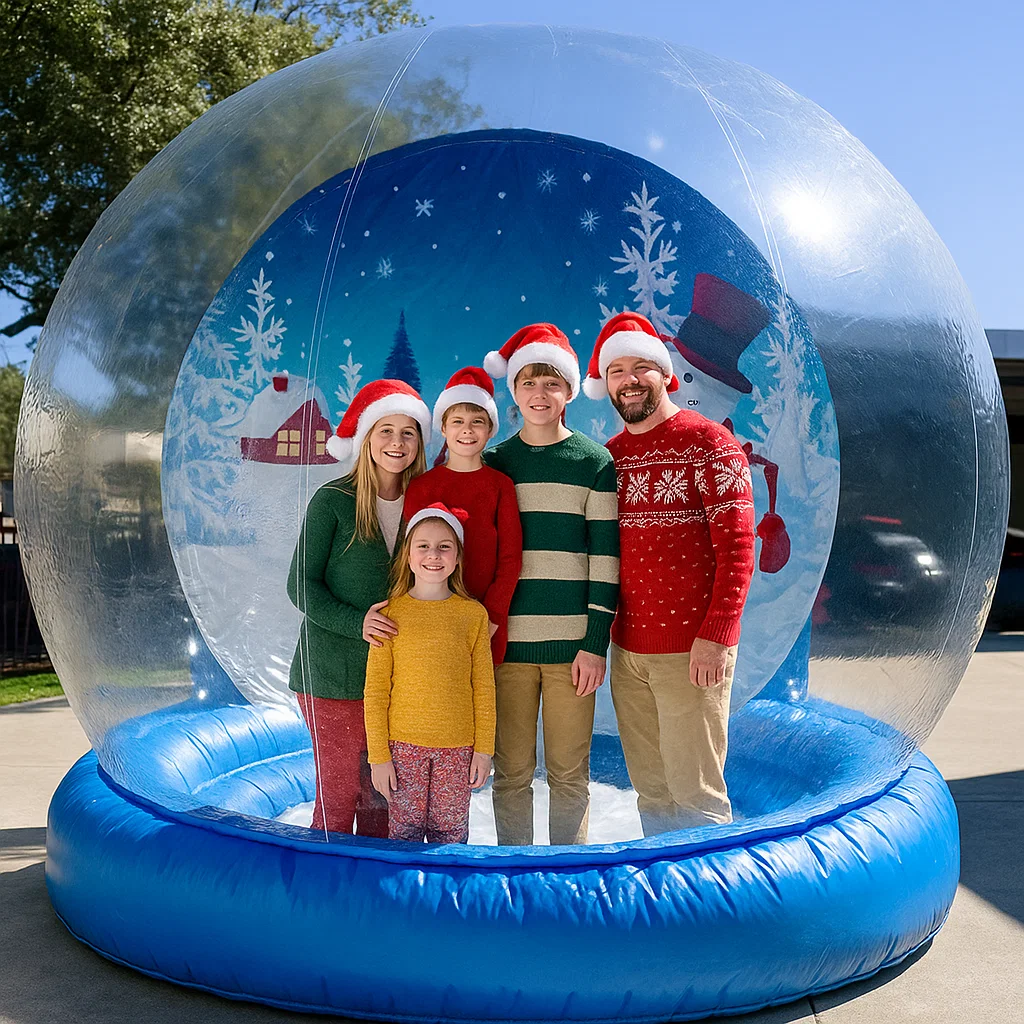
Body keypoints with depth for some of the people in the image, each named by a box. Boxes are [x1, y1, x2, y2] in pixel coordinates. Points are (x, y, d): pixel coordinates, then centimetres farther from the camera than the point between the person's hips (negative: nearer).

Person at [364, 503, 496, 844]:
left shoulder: (473, 614, 1)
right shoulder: (391, 613, -2)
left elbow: (483, 688, 4)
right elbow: (375, 691, -1)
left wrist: (483, 749, 2)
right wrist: (379, 755, -4)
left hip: (458, 748, 1)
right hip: (403, 744, -1)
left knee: (450, 834, 7)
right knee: (406, 830, 7)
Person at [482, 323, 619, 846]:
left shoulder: (595, 462, 4)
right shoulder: (492, 464, 9)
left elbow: (605, 557, 0)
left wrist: (596, 643, -5)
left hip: (573, 643, -1)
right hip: (506, 641, 1)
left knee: (570, 774, 4)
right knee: (511, 772, 5)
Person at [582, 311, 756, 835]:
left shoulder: (709, 443, -5)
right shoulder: (610, 455, 12)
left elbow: (737, 548, -10)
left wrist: (714, 636, -17)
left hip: (692, 649, -5)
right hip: (627, 649, 6)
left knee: (694, 791, -1)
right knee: (650, 789, 13)